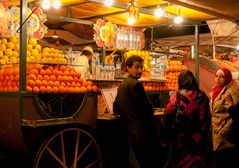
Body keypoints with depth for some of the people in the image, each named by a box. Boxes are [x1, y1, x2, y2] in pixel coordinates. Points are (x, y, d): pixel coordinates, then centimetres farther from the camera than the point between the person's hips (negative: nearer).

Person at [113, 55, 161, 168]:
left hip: (129, 134, 9)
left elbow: (116, 109, 20)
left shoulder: (122, 84, 13)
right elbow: (147, 109, -14)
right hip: (143, 133, -9)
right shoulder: (136, 84, -14)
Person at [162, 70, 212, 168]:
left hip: (181, 137, -2)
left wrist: (166, 135, 6)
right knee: (197, 160, 13)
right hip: (199, 139, 2)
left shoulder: (177, 96, -10)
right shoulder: (202, 96, -3)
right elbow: (207, 119, 3)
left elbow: (168, 118, -8)